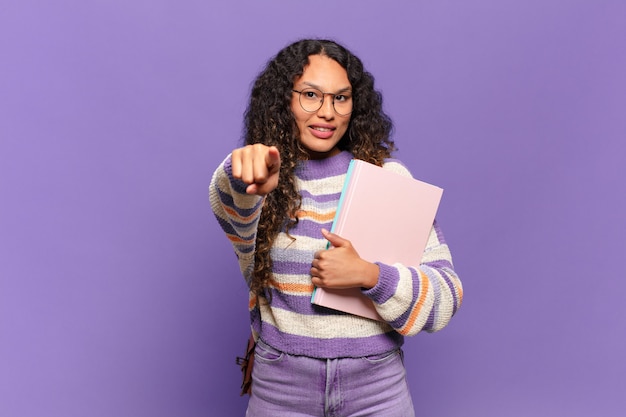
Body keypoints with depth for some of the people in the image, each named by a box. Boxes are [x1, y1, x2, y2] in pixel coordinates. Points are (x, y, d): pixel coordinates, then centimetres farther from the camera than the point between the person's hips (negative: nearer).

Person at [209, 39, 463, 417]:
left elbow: (447, 296, -5)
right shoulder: (264, 178, -3)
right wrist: (247, 175, -50)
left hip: (376, 385, 0)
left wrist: (368, 275, -21)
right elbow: (232, 202, -29)